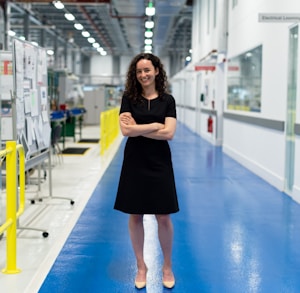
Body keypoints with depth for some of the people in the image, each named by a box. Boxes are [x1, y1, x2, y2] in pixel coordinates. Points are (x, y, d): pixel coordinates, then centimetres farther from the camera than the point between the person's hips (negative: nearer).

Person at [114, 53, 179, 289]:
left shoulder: (167, 100, 1)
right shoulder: (129, 98, 1)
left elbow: (169, 134, -10)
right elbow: (126, 130, -12)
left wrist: (138, 129, -12)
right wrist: (156, 125, -11)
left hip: (160, 164, 0)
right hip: (134, 163, 0)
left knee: (163, 217, 4)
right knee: (135, 216, 7)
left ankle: (167, 266, 22)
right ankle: (141, 266, 23)